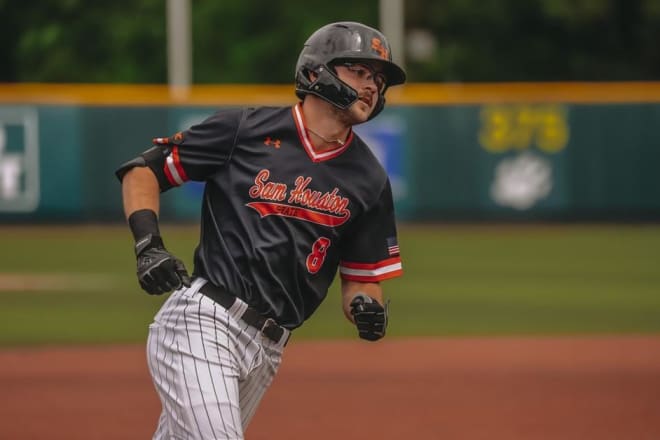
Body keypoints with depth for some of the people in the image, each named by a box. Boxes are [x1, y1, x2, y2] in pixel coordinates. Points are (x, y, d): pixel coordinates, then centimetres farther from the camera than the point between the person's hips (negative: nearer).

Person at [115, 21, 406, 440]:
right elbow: (142, 169, 5)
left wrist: (368, 310, -8)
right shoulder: (246, 130, -1)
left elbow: (361, 277, 15)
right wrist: (149, 245, -10)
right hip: (203, 322, -5)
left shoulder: (369, 180, 10)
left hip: (266, 349, 5)